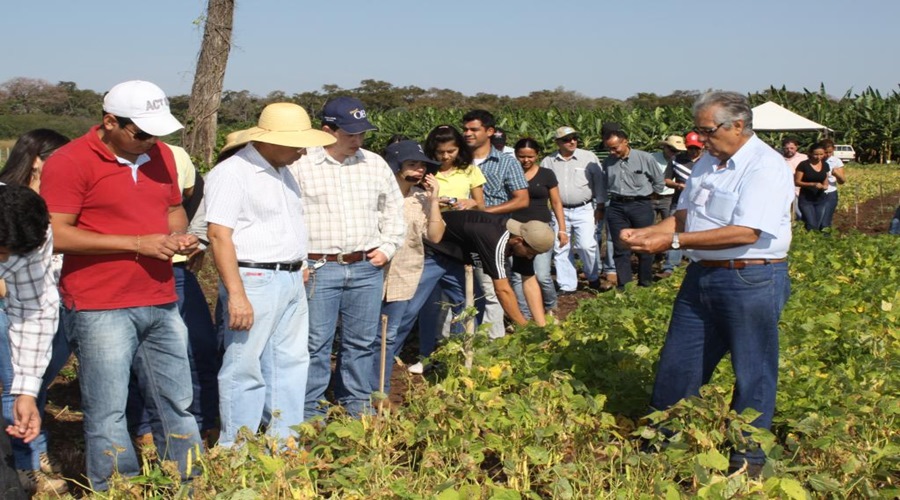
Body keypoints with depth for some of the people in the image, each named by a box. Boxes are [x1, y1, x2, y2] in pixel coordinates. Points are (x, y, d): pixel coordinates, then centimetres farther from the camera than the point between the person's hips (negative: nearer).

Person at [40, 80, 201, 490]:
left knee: (177, 405, 12)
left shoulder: (160, 154, 11)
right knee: (107, 414, 0)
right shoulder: (69, 162, -9)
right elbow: (56, 235, -16)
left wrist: (180, 235, 0)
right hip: (101, 309, -6)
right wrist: (137, 244, -18)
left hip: (161, 303, 6)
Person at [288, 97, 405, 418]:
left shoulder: (375, 164, 9)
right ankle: (310, 412, 9)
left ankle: (357, 405, 25)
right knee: (316, 342, -1)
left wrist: (388, 246, 8)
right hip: (318, 269, -4)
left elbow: (393, 209, 20)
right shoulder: (301, 166, -4)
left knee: (363, 341, 12)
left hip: (367, 268, 4)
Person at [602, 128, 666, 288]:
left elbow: (659, 182, 6)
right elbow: (604, 185, 18)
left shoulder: (644, 158, -6)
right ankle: (623, 285, 7)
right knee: (620, 248, 2)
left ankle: (645, 283, 16)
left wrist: (646, 196, 9)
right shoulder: (608, 162, 3)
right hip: (617, 207, 3)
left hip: (640, 205, -3)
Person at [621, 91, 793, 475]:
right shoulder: (706, 163, 11)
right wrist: (645, 233, -1)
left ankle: (748, 455, 20)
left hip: (751, 280, -8)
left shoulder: (766, 166, -15)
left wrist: (673, 241, -23)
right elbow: (684, 215, 18)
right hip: (701, 277, 8)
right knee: (676, 365, 14)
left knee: (752, 374, 6)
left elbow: (746, 232, -25)